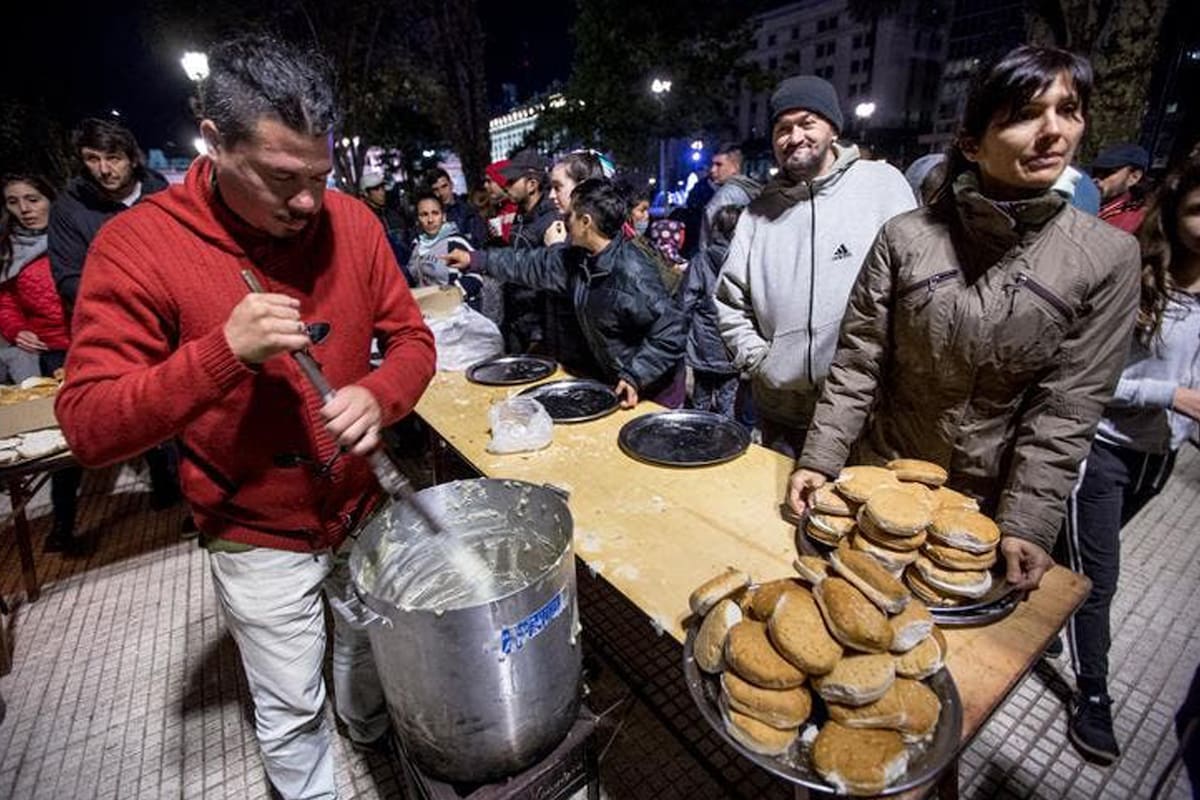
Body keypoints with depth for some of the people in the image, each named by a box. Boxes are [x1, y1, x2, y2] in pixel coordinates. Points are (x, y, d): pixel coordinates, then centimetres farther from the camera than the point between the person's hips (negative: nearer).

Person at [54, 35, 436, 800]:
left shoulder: (352, 222, -8)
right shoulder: (137, 245, -17)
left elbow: (411, 339, -4)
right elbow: (88, 425, -18)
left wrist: (378, 396, -25)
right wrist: (222, 351, -33)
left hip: (363, 508, 4)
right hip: (260, 540, -3)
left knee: (375, 648, 29)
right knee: (291, 714, 17)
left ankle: (374, 735, 61)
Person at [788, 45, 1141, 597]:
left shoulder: (1108, 257, -8)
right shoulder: (905, 237, -10)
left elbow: (1068, 408, -10)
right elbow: (857, 364, -10)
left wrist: (1028, 523, -16)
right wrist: (820, 460, -15)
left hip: (987, 505, 1)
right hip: (879, 478, 0)